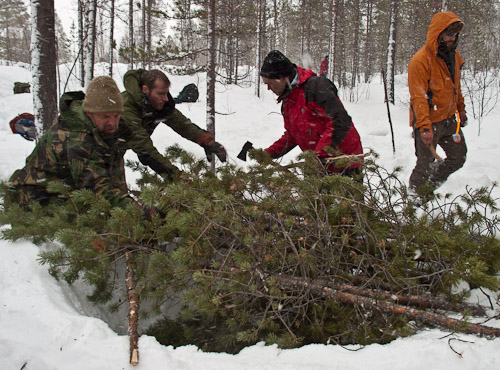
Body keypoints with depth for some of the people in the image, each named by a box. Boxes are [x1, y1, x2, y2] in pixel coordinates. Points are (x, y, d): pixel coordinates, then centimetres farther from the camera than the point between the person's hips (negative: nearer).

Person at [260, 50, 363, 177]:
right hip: (320, 165, 8)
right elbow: (291, 136, 20)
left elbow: (341, 121, -24)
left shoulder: (315, 85, -16)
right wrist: (268, 154, 9)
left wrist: (319, 154, -26)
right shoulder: (287, 101, 13)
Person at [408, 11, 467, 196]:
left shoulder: (454, 55, 6)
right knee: (426, 164, -1)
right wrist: (425, 127, -30)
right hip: (428, 122, -8)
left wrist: (461, 109, 25)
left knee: (459, 157, 14)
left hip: (449, 119, 8)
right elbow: (418, 97, -24)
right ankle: (415, 196, 19)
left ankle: (431, 184, 31)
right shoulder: (420, 61, -20)